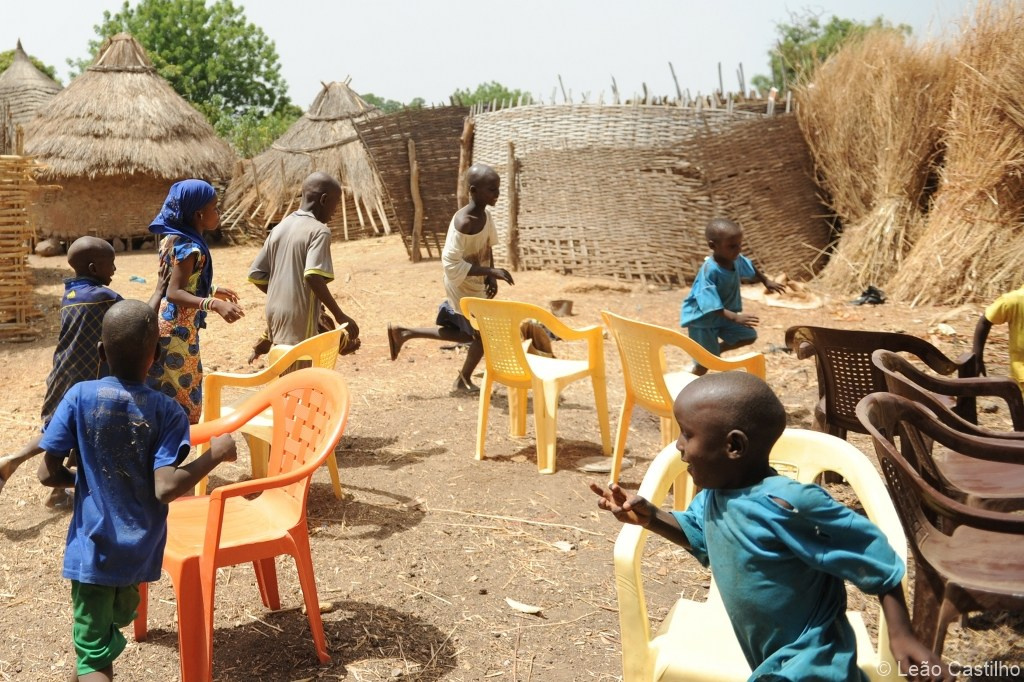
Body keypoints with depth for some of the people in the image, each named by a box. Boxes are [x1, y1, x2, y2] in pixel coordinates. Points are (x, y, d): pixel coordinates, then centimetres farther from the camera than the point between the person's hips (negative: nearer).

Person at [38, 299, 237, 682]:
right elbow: (165, 488, -23)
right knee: (116, 621, 28)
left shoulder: (80, 397, -12)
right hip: (139, 547, 1)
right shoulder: (166, 411, -14)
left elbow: (48, 474, -10)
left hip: (93, 546, -1)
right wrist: (216, 453, -11)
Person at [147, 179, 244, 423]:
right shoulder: (190, 247, -20)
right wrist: (214, 304, -39)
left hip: (165, 325, 10)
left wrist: (213, 291, 28)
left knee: (166, 395, 17)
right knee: (182, 397, -1)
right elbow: (174, 293, -27)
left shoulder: (173, 238, 9)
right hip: (178, 331, -10)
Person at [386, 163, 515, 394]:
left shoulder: (485, 215, -3)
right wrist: (490, 271, -32)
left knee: (465, 334, 21)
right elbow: (451, 263, -31)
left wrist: (491, 277, -4)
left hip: (476, 285, 9)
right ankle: (464, 380, 28)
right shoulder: (463, 223, -30)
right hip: (463, 287, -9)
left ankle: (402, 332, 30)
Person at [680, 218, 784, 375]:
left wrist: (767, 282, 26)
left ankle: (716, 350, 31)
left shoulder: (736, 259, -12)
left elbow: (751, 268, 13)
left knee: (749, 336, 15)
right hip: (703, 320, -8)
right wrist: (736, 317, -46)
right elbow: (712, 305, -39)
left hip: (724, 315, 8)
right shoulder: (709, 271, -36)